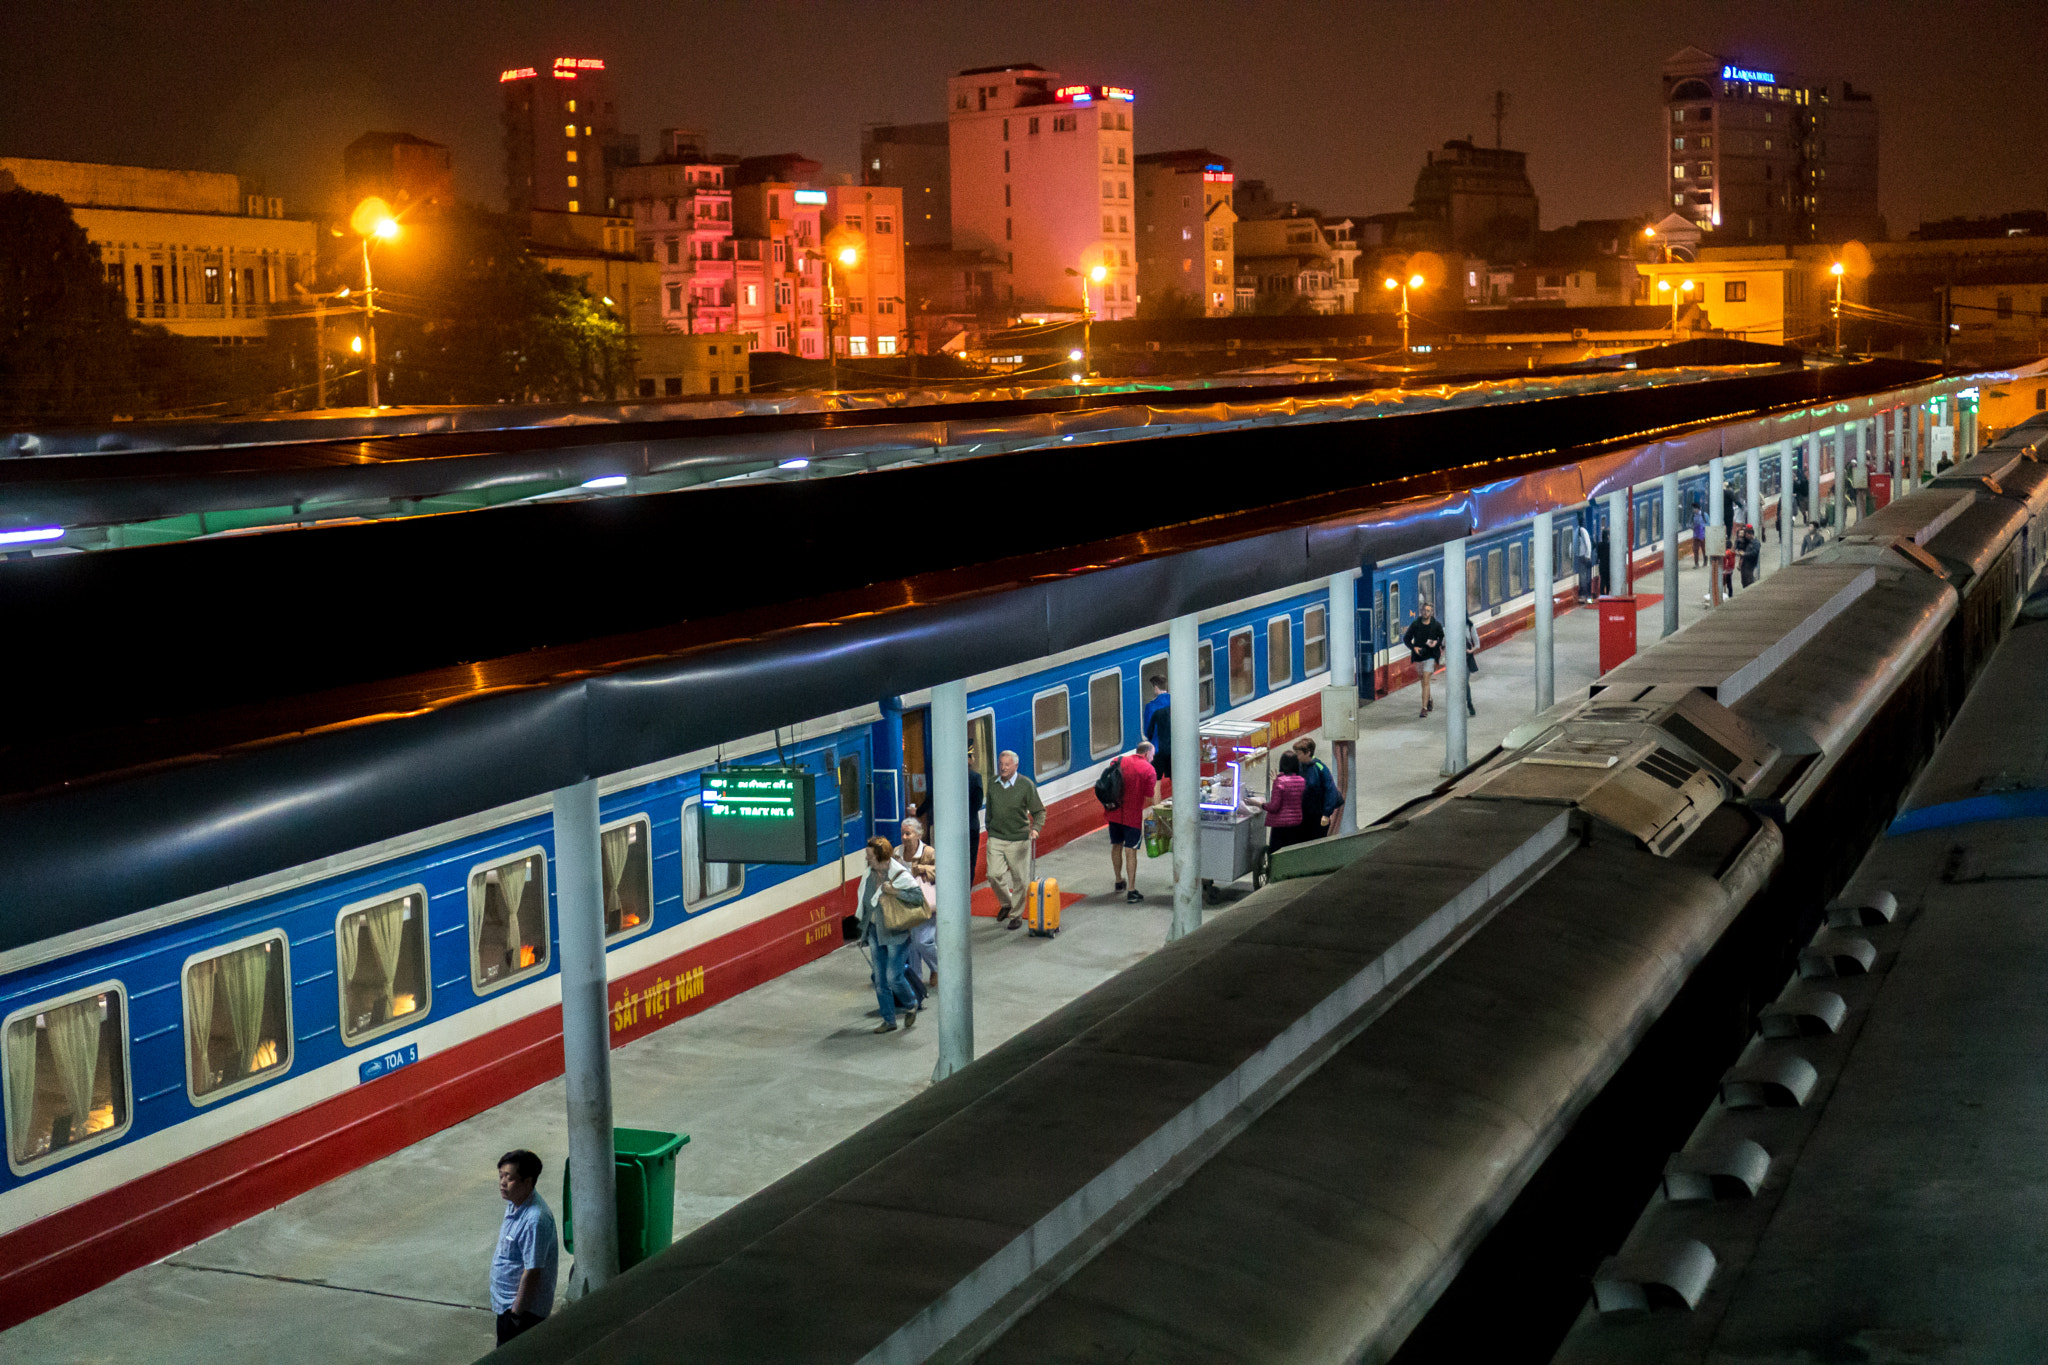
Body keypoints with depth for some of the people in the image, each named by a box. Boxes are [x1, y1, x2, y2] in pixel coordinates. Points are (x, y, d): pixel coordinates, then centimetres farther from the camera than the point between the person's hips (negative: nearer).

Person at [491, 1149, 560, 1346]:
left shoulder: (535, 1220, -29)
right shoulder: (514, 1204, 3)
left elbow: (533, 1272, -26)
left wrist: (516, 1313, -20)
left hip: (524, 1308, -9)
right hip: (506, 1302, 9)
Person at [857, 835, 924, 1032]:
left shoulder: (900, 874, -18)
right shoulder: (870, 873, 2)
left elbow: (919, 897, -22)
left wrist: (894, 891, -29)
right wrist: (864, 929, 18)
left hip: (896, 933, -7)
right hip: (875, 931, 7)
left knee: (893, 976, -7)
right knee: (880, 979, 8)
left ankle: (911, 1005, 22)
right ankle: (888, 1020, 19)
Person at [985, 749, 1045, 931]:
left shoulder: (1026, 785, -8)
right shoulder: (993, 784, 3)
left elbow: (1039, 811, -2)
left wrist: (1035, 828, -18)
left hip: (1018, 839, -3)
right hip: (996, 838, 3)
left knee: (1019, 878, 3)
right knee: (994, 875, -6)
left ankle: (1016, 915, 19)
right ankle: (1005, 903, 23)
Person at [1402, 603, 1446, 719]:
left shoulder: (1436, 625, -4)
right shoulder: (1415, 624, -2)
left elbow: (1442, 637, 11)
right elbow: (1406, 638, 3)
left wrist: (1437, 643, -11)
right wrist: (1413, 647, -14)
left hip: (1430, 656, -3)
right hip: (1419, 656, 3)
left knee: (1426, 681, -13)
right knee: (1423, 681, 16)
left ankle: (1424, 708, -14)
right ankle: (1429, 701, 40)